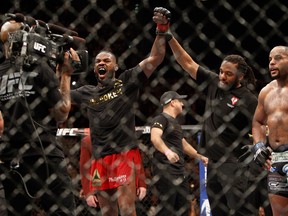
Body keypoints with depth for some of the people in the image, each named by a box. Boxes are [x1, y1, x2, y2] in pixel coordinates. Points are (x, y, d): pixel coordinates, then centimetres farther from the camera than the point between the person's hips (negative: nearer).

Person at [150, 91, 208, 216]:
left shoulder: (175, 123, 24)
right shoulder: (161, 119, -7)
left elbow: (183, 144, 36)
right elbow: (155, 137, -27)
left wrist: (199, 156, 34)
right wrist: (167, 151, -43)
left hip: (179, 171, 10)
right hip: (165, 170, -10)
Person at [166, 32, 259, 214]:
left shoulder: (248, 99, -8)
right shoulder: (213, 84, 10)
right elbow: (188, 64, 13)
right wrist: (170, 38, 7)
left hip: (235, 165, -7)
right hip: (214, 163, 7)